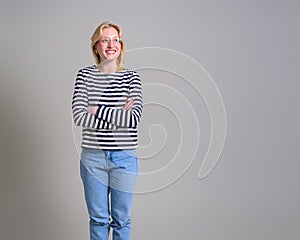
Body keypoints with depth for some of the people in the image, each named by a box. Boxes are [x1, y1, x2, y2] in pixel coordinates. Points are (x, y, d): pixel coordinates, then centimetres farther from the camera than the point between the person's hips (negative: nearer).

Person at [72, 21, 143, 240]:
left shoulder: (131, 77, 0)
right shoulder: (85, 75, 0)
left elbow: (135, 117, -13)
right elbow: (79, 117, -11)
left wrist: (98, 110, -13)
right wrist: (119, 116, -15)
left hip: (124, 156, 0)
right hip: (93, 156, 0)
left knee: (121, 218, 11)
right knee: (98, 218, 13)